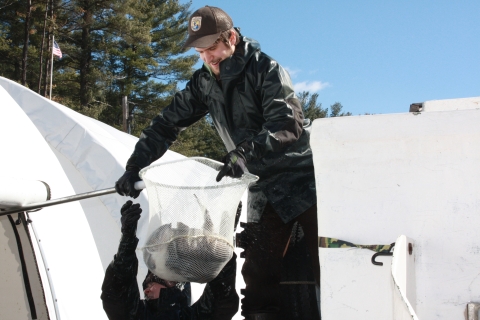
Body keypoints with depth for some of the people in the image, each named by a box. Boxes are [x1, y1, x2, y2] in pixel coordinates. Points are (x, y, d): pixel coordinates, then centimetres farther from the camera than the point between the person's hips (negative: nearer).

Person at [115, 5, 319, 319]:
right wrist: (134, 168, 1)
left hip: (303, 178, -5)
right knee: (258, 275, 0)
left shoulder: (265, 69, -12)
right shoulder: (204, 83, 5)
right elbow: (166, 125, 9)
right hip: (265, 189, 5)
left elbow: (287, 124, -23)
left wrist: (244, 152, -36)